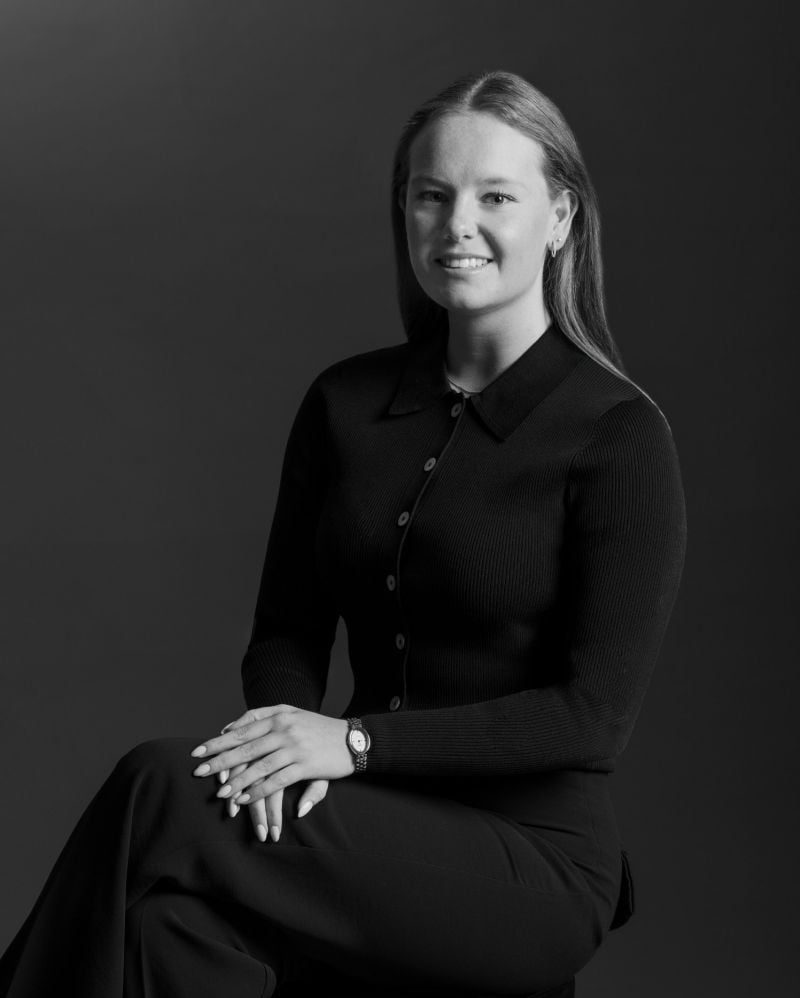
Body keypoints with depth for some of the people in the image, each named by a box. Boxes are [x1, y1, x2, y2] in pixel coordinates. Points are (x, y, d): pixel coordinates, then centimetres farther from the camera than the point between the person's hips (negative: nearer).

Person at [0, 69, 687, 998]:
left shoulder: (619, 434, -8)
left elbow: (594, 716, -13)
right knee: (176, 918, -29)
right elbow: (284, 633, 10)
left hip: (533, 860, -4)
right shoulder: (344, 403, 8)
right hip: (376, 827, 4)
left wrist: (357, 741, -18)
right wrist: (289, 735, -13)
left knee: (163, 789, -25)